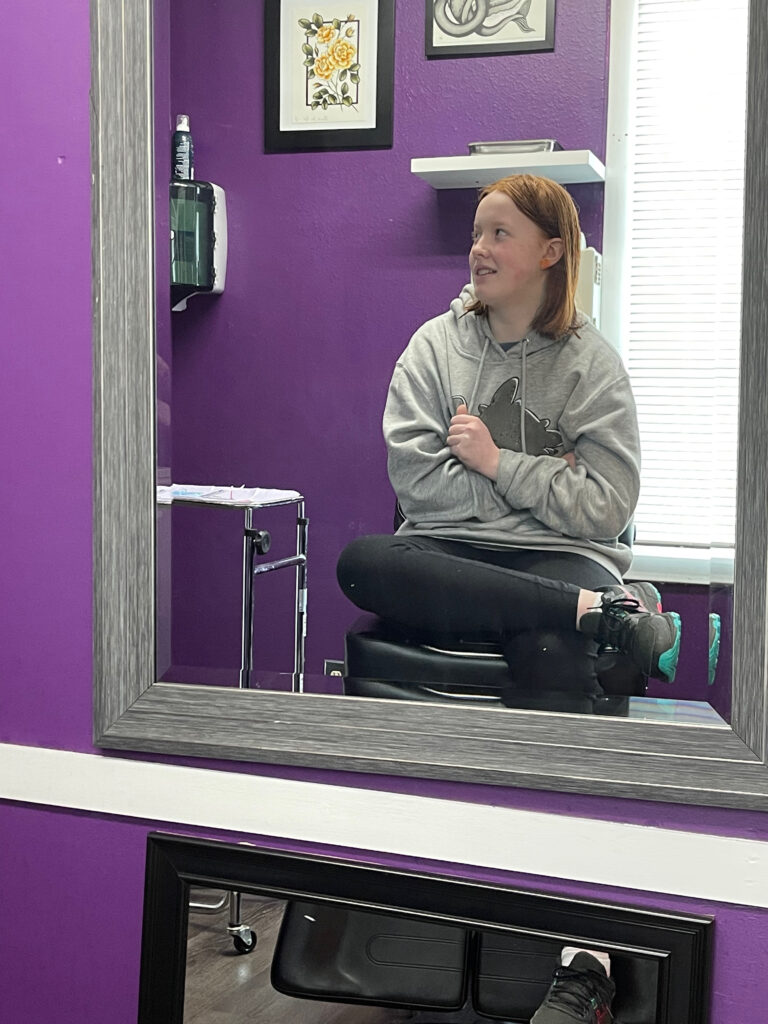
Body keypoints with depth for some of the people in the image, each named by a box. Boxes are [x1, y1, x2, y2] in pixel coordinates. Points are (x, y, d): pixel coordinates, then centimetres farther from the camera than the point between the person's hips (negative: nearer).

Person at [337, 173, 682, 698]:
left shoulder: (593, 363, 5)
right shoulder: (435, 344, 11)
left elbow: (607, 511, -4)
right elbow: (413, 478, -3)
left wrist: (498, 463, -7)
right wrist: (544, 479, -5)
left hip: (559, 555, -4)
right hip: (448, 545, 5)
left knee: (550, 655, -41)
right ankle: (610, 611, -31)